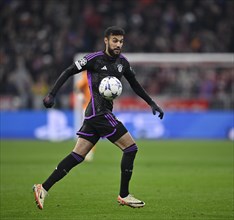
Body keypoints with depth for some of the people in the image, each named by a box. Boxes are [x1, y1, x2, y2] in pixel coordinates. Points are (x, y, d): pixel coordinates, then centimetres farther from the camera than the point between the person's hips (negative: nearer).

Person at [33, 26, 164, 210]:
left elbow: (135, 84, 25)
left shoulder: (122, 61, 13)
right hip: (99, 112, -8)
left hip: (97, 114, 8)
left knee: (78, 155, 4)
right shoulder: (95, 59, -8)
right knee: (131, 148, -6)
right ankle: (124, 196, 3)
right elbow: (68, 72, -6)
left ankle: (43, 188, 5)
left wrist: (152, 103, 22)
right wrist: (52, 95, -12)